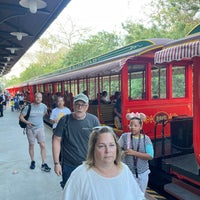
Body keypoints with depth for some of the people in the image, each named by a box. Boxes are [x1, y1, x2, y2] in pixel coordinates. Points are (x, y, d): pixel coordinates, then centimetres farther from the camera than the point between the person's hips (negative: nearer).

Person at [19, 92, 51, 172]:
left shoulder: (43, 106, -4)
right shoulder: (29, 107, -13)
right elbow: (21, 116, -8)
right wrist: (27, 122, -24)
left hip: (40, 128, 1)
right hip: (30, 129, -1)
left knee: (43, 145, -6)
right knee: (31, 145, 13)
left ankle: (44, 164, 2)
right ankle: (32, 161, 32)